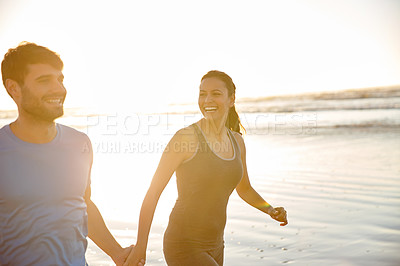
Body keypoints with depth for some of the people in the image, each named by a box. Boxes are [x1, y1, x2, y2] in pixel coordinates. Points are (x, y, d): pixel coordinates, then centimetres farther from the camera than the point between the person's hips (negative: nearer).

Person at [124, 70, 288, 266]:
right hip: (184, 248, -7)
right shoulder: (186, 137, -15)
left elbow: (244, 189, 19)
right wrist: (140, 246, -16)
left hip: (213, 247, 7)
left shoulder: (236, 141, 5)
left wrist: (271, 210, 1)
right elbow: (153, 191, -13)